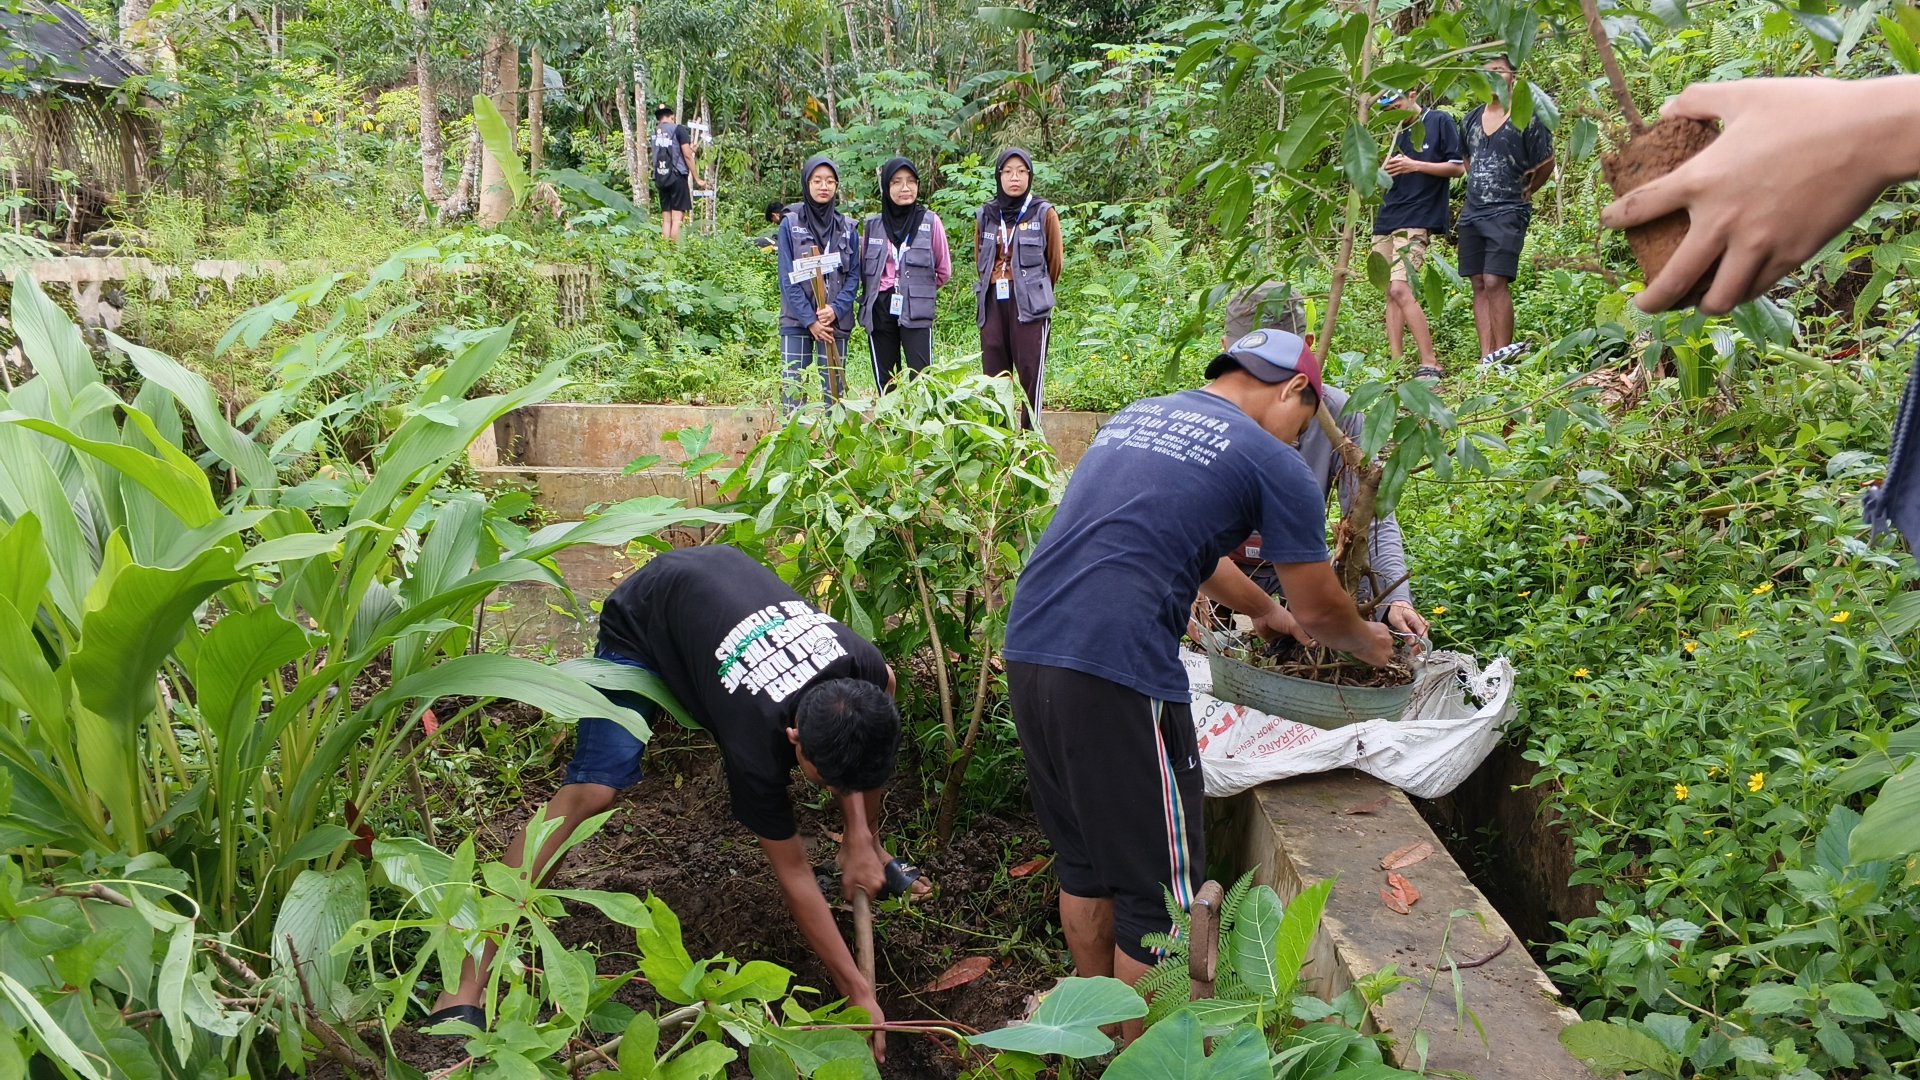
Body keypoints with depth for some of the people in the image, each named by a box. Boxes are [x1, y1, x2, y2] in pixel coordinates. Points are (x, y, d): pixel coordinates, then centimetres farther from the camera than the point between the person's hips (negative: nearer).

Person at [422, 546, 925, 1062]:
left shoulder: (862, 670, -30)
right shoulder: (758, 741, -40)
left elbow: (853, 748, -1)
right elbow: (794, 875, -27)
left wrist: (859, 839, -8)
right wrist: (857, 992, -21)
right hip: (643, 620, -6)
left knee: (878, 704, -2)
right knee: (592, 790, -25)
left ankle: (871, 854, 21)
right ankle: (464, 989, -20)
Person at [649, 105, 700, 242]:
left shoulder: (654, 132, 15)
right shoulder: (678, 129, 0)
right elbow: (687, 155, -6)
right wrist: (697, 178, -1)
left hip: (660, 178, 5)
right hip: (677, 176, -5)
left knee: (666, 220, 6)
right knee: (677, 219, -8)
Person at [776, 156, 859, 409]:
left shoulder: (847, 228, 7)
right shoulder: (790, 224, 0)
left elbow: (853, 276, 5)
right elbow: (787, 278, -4)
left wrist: (836, 309, -12)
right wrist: (809, 319, -11)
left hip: (835, 320, 2)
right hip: (797, 320, -2)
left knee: (833, 389, 3)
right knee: (792, 388, -4)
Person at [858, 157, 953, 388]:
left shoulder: (930, 221, 0)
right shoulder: (872, 225, 7)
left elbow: (944, 270, 7)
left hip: (917, 311, -3)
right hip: (880, 310, 3)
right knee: (884, 381, 6)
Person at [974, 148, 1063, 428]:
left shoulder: (1044, 213, 1)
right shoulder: (986, 215, 11)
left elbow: (1055, 261, 9)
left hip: (1030, 304, -4)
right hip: (992, 302, 4)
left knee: (1030, 372, -7)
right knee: (994, 373, 4)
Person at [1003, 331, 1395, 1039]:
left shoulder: (1135, 416, 22)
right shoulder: (1272, 464, 1)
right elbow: (1319, 609, 12)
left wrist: (1263, 610, 49)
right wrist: (1367, 643, 34)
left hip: (1028, 649, 8)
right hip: (1115, 673, -8)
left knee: (1083, 861, 23)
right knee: (1158, 892, 8)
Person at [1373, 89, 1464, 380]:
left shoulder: (1440, 122, 0)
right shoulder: (1399, 132, 21)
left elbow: (1458, 167, -4)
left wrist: (1416, 165, -14)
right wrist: (1388, 170, 2)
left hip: (1416, 220, -8)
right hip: (1386, 220, 8)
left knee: (1400, 289, -22)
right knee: (1390, 294, 2)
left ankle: (1430, 365, -20)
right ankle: (1397, 366, 2)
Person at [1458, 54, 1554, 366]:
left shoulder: (1527, 119, -4)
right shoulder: (1472, 119, 13)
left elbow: (1546, 165, 3)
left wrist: (1520, 193, 11)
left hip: (1507, 213, -6)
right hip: (1472, 212, 6)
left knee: (1495, 282, -17)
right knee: (1479, 285, 4)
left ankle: (1503, 357, -15)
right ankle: (1486, 358, 5)